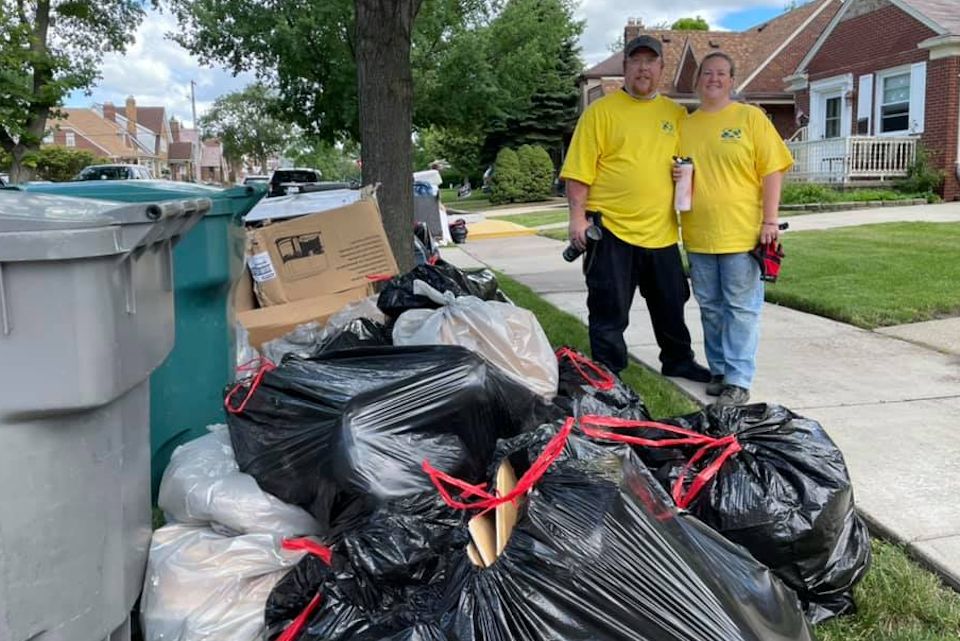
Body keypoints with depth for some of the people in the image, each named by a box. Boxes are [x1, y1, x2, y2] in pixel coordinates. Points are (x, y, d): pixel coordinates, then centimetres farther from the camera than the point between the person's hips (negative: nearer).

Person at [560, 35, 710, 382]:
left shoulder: (677, 114, 12)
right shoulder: (601, 111, -2)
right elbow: (579, 170, -6)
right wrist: (578, 217, -12)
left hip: (662, 232, 5)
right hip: (611, 230, -5)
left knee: (671, 305, 18)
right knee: (609, 312, 2)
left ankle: (678, 361, 37)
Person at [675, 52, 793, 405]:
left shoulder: (750, 117, 1)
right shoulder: (684, 125, 12)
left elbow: (772, 170, -2)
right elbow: (672, 169, 22)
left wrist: (770, 221, -9)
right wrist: (676, 176, -2)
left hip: (742, 233, -4)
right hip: (698, 236, 4)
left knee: (741, 307, -1)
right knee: (710, 308, 11)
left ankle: (738, 380, 4)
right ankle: (719, 370, 23)